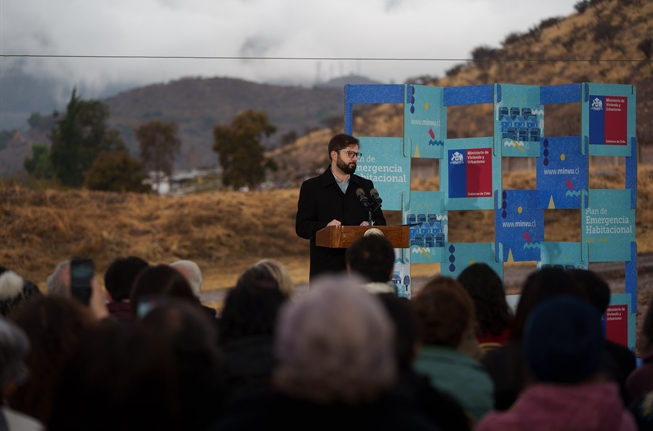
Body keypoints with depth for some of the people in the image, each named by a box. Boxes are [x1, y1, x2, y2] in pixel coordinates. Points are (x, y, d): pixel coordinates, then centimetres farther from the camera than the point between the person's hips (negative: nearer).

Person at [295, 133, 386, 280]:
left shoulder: (366, 186, 17)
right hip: (326, 268, -3)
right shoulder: (311, 187, 5)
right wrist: (325, 226, -21)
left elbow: (380, 221, 17)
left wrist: (370, 225, -7)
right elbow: (301, 226, -1)